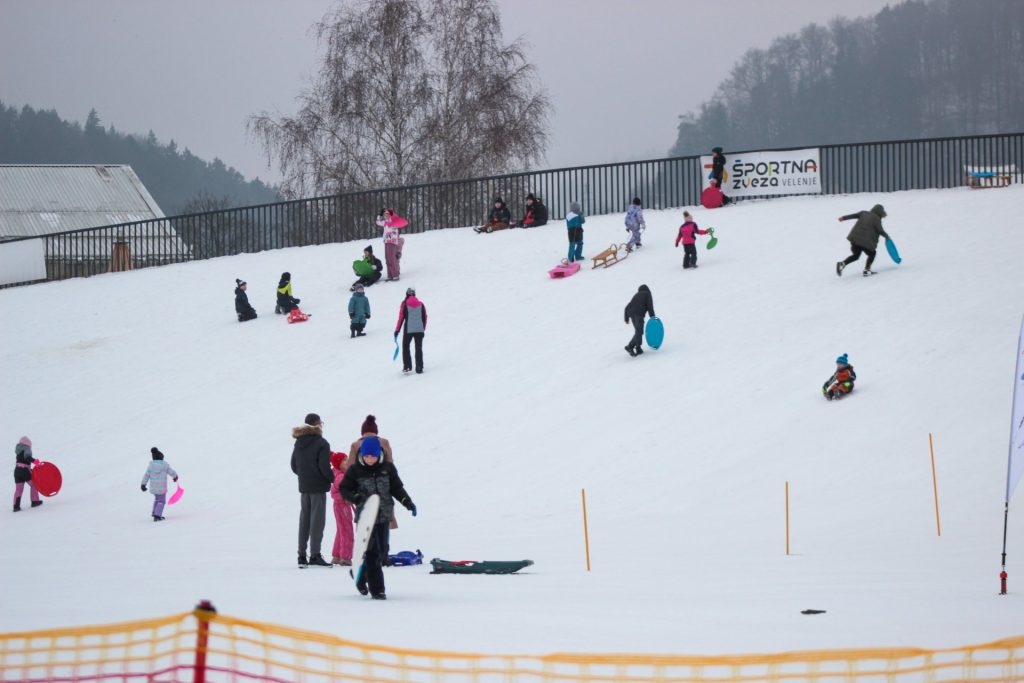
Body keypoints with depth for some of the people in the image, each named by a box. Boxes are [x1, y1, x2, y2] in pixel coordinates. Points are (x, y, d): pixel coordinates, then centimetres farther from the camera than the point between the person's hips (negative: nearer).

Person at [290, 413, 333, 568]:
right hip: (318, 486, -6)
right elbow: (324, 467, -18)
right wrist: (333, 479, -3)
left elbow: (294, 465, 10)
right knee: (317, 519, -3)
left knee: (304, 519, 12)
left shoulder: (299, 442, 7)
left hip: (303, 486, 6)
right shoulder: (321, 443, -13)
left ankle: (302, 555, 13)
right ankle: (315, 555, -6)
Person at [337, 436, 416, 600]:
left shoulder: (388, 468, 3)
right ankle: (377, 589, -5)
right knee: (372, 551, -8)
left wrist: (407, 502, -3)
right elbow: (343, 489, 1)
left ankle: (361, 575, 32)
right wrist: (357, 498, -17)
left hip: (383, 515, 4)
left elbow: (396, 488, 10)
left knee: (382, 551, 8)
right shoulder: (355, 470, -3)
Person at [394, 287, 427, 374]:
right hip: (419, 330, 2)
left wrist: (397, 330, 1)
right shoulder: (421, 304, 4)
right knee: (419, 349, 8)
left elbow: (401, 318, -6)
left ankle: (407, 366, 6)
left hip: (408, 330, -2)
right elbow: (424, 317, 9)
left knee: (405, 347, 13)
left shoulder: (405, 305, -5)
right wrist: (423, 329, 20)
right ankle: (419, 368, 5)